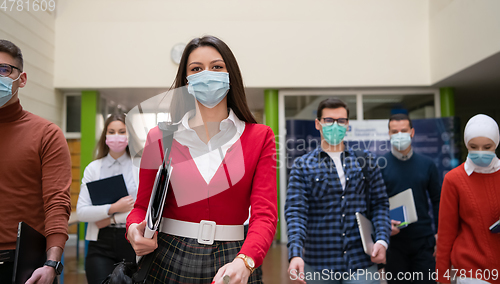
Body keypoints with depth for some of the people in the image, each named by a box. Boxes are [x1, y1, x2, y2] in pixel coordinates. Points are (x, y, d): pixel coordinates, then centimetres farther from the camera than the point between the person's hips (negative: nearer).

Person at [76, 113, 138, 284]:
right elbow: (81, 212, -1)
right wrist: (113, 208, -14)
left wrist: (112, 219, -8)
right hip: (101, 243, 1)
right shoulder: (93, 168, 6)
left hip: (132, 240, -1)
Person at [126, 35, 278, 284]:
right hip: (170, 261, 1)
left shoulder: (259, 137, -2)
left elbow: (265, 213, -10)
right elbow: (144, 205, 6)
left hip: (230, 264, 0)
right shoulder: (160, 137, 0)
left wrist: (244, 261, -27)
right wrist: (134, 229, -17)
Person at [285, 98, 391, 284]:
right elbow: (296, 211, -8)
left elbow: (379, 203, 9)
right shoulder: (302, 165, 1)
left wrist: (382, 240, -6)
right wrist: (295, 254, -21)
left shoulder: (365, 160, 7)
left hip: (362, 261, 1)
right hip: (319, 264, -1)